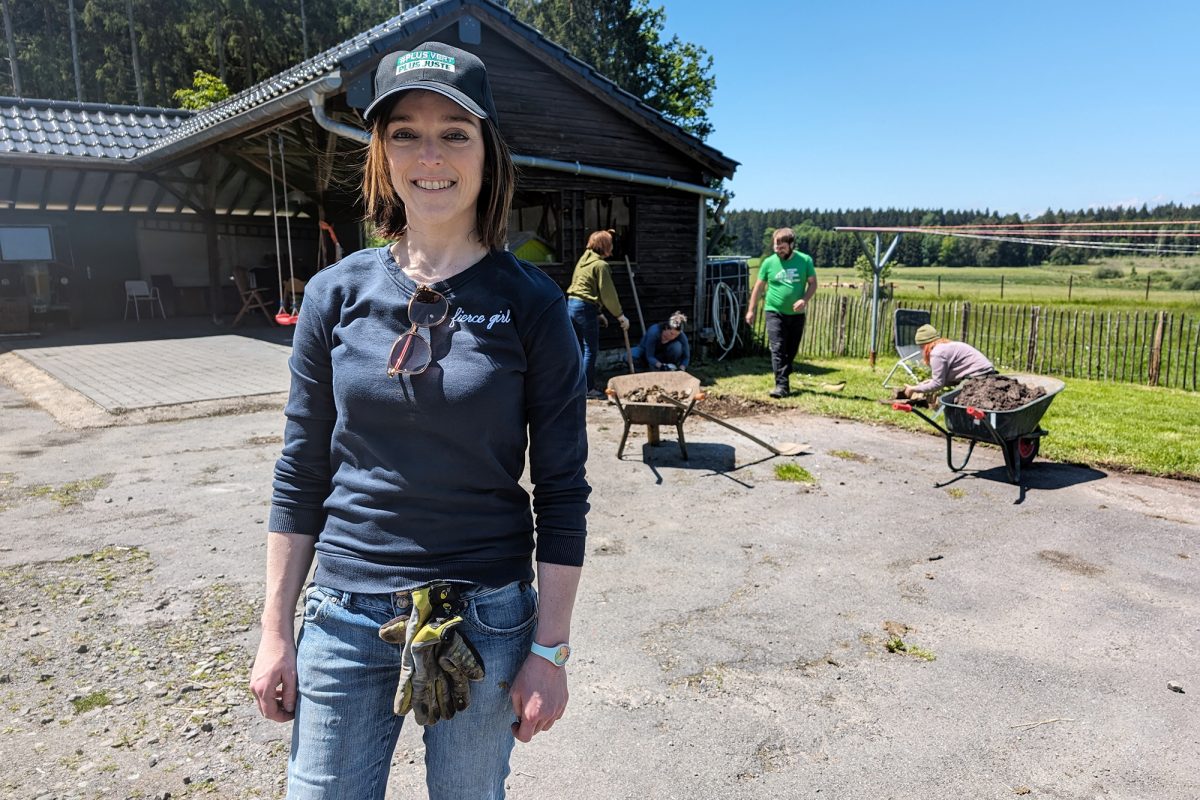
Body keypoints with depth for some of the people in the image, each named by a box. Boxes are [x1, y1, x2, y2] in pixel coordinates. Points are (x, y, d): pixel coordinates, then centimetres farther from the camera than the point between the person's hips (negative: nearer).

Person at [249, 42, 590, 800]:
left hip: (486, 616, -1)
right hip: (345, 615, 2)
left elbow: (562, 491, -7)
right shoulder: (336, 294, -2)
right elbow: (301, 474, 3)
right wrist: (276, 631, 5)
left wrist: (550, 650, -6)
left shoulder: (531, 303, -9)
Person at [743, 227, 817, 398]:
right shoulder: (769, 262, -2)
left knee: (791, 351, 11)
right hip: (775, 312, -1)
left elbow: (813, 283, 3)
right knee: (778, 349, -12)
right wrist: (751, 310, 6)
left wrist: (805, 299, -16)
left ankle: (783, 379, 29)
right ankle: (782, 385, -15)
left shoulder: (805, 260, -2)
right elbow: (759, 287, 6)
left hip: (796, 314, 2)